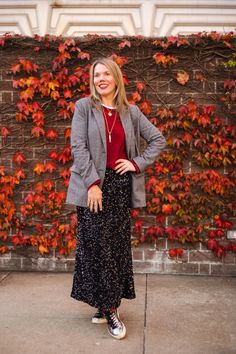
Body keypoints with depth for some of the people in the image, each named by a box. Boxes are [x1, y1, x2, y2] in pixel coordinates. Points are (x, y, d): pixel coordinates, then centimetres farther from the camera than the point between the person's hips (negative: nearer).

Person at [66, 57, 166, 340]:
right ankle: (108, 307, 9)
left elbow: (158, 140, 13)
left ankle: (107, 303, 20)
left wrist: (138, 163, -1)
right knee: (96, 245, -2)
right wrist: (92, 183, -15)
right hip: (94, 184, -2)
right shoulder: (84, 107, 2)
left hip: (120, 185, 3)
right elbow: (78, 146, -7)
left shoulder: (131, 112, 9)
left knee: (118, 244, 6)